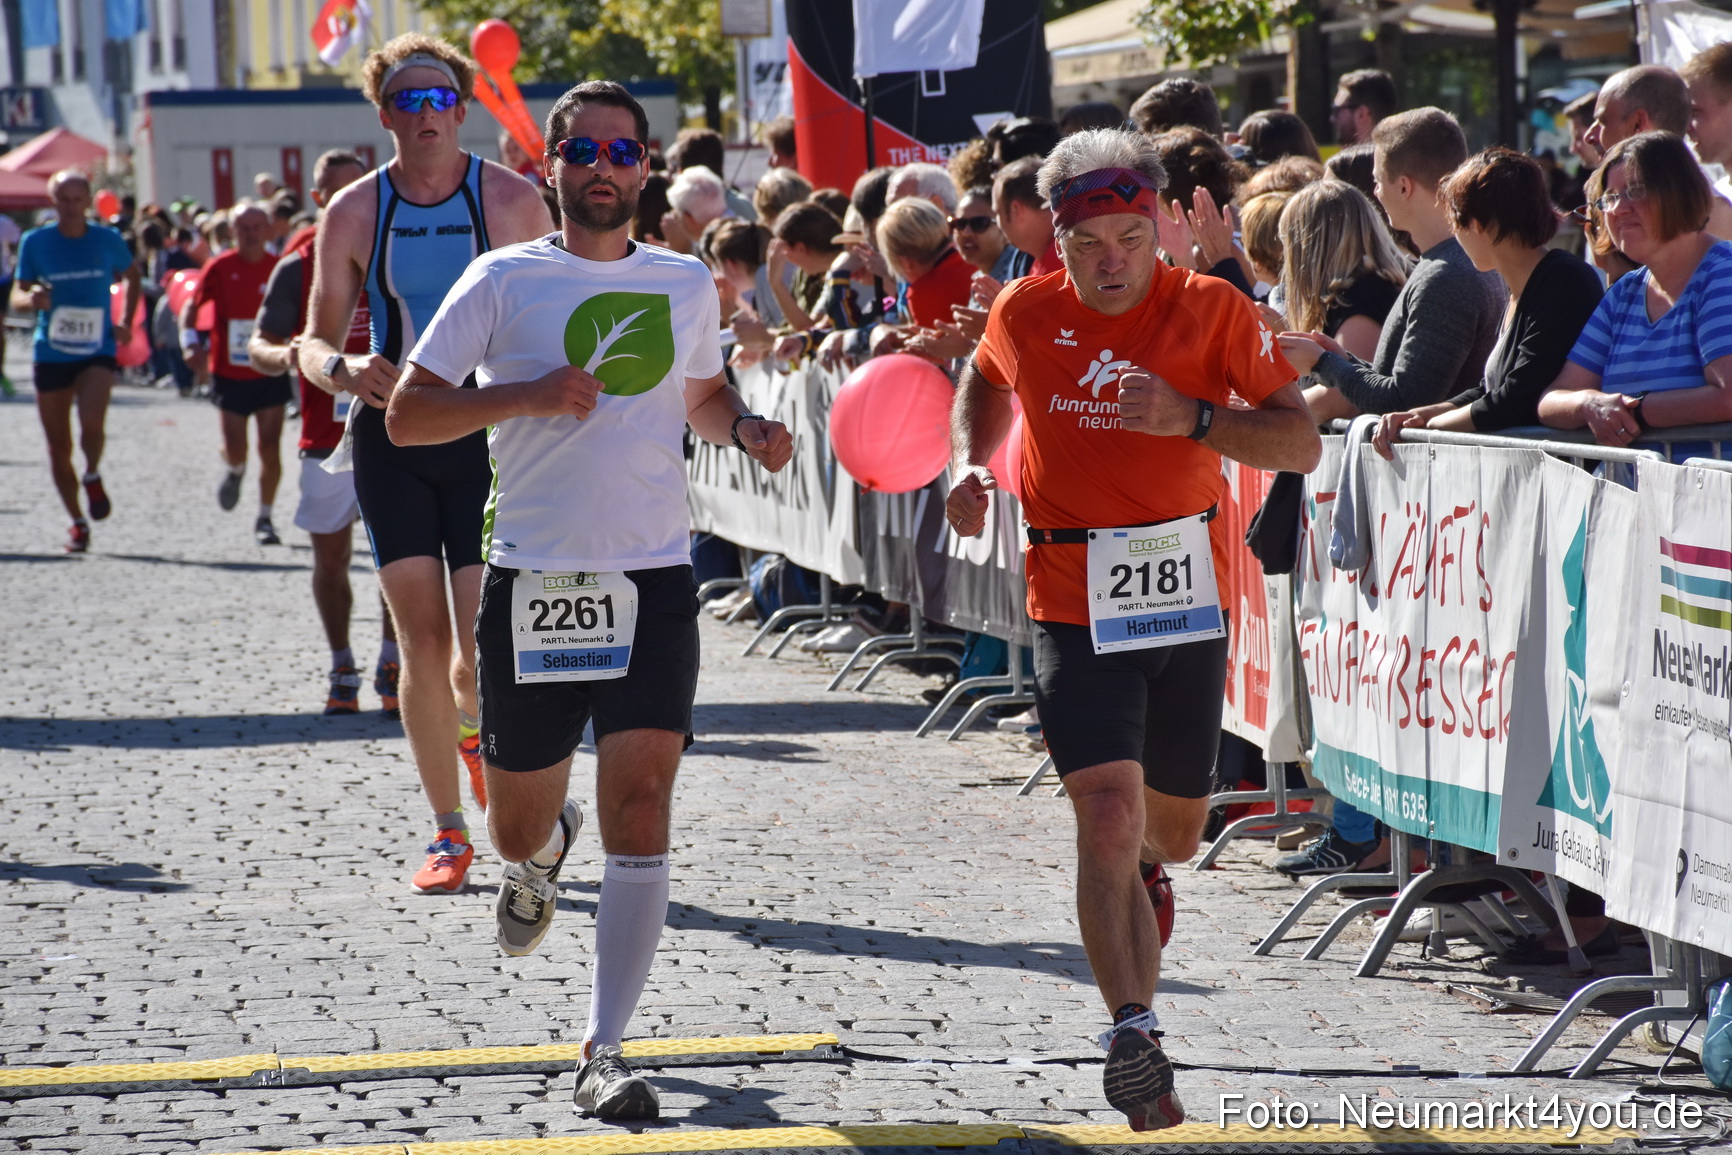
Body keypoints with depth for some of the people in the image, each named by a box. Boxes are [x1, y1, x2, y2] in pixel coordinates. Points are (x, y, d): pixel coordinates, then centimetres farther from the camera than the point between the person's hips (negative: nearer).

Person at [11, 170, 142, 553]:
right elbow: (16, 295, -1)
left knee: (92, 423, -26)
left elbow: (132, 275, 19)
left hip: (97, 351, -1)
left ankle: (92, 476, 6)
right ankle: (77, 523, 20)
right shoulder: (35, 242, -2)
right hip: (50, 353, 1)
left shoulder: (107, 241, 0)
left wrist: (126, 322, 7)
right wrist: (31, 298, -25)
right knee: (59, 446, 4)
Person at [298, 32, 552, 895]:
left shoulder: (511, 202, -2)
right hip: (391, 439, 2)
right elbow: (314, 343, 4)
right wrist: (344, 370, -19)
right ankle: (449, 834, 11)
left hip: (490, 438, -1)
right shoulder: (354, 214, 2)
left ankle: (472, 725, 27)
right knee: (421, 643, 0)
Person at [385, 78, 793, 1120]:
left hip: (654, 580, 1)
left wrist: (747, 429, 5)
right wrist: (527, 396, -17)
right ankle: (544, 855, 50)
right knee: (516, 828, 11)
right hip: (532, 579, -1)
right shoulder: (504, 281, -1)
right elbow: (407, 416, -3)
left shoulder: (686, 283, 9)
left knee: (640, 807, -14)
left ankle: (606, 1052, -8)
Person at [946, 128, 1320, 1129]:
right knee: (1108, 809, -20)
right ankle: (1135, 1034, -19)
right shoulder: (1024, 315, -2)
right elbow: (987, 385, 22)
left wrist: (1194, 417, -23)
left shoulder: (1213, 309, -7)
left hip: (1188, 597, 1)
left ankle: (1141, 866, 54)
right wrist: (971, 463, 3)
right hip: (1073, 605, -1)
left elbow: (1301, 445, -9)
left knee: (1175, 829, 16)